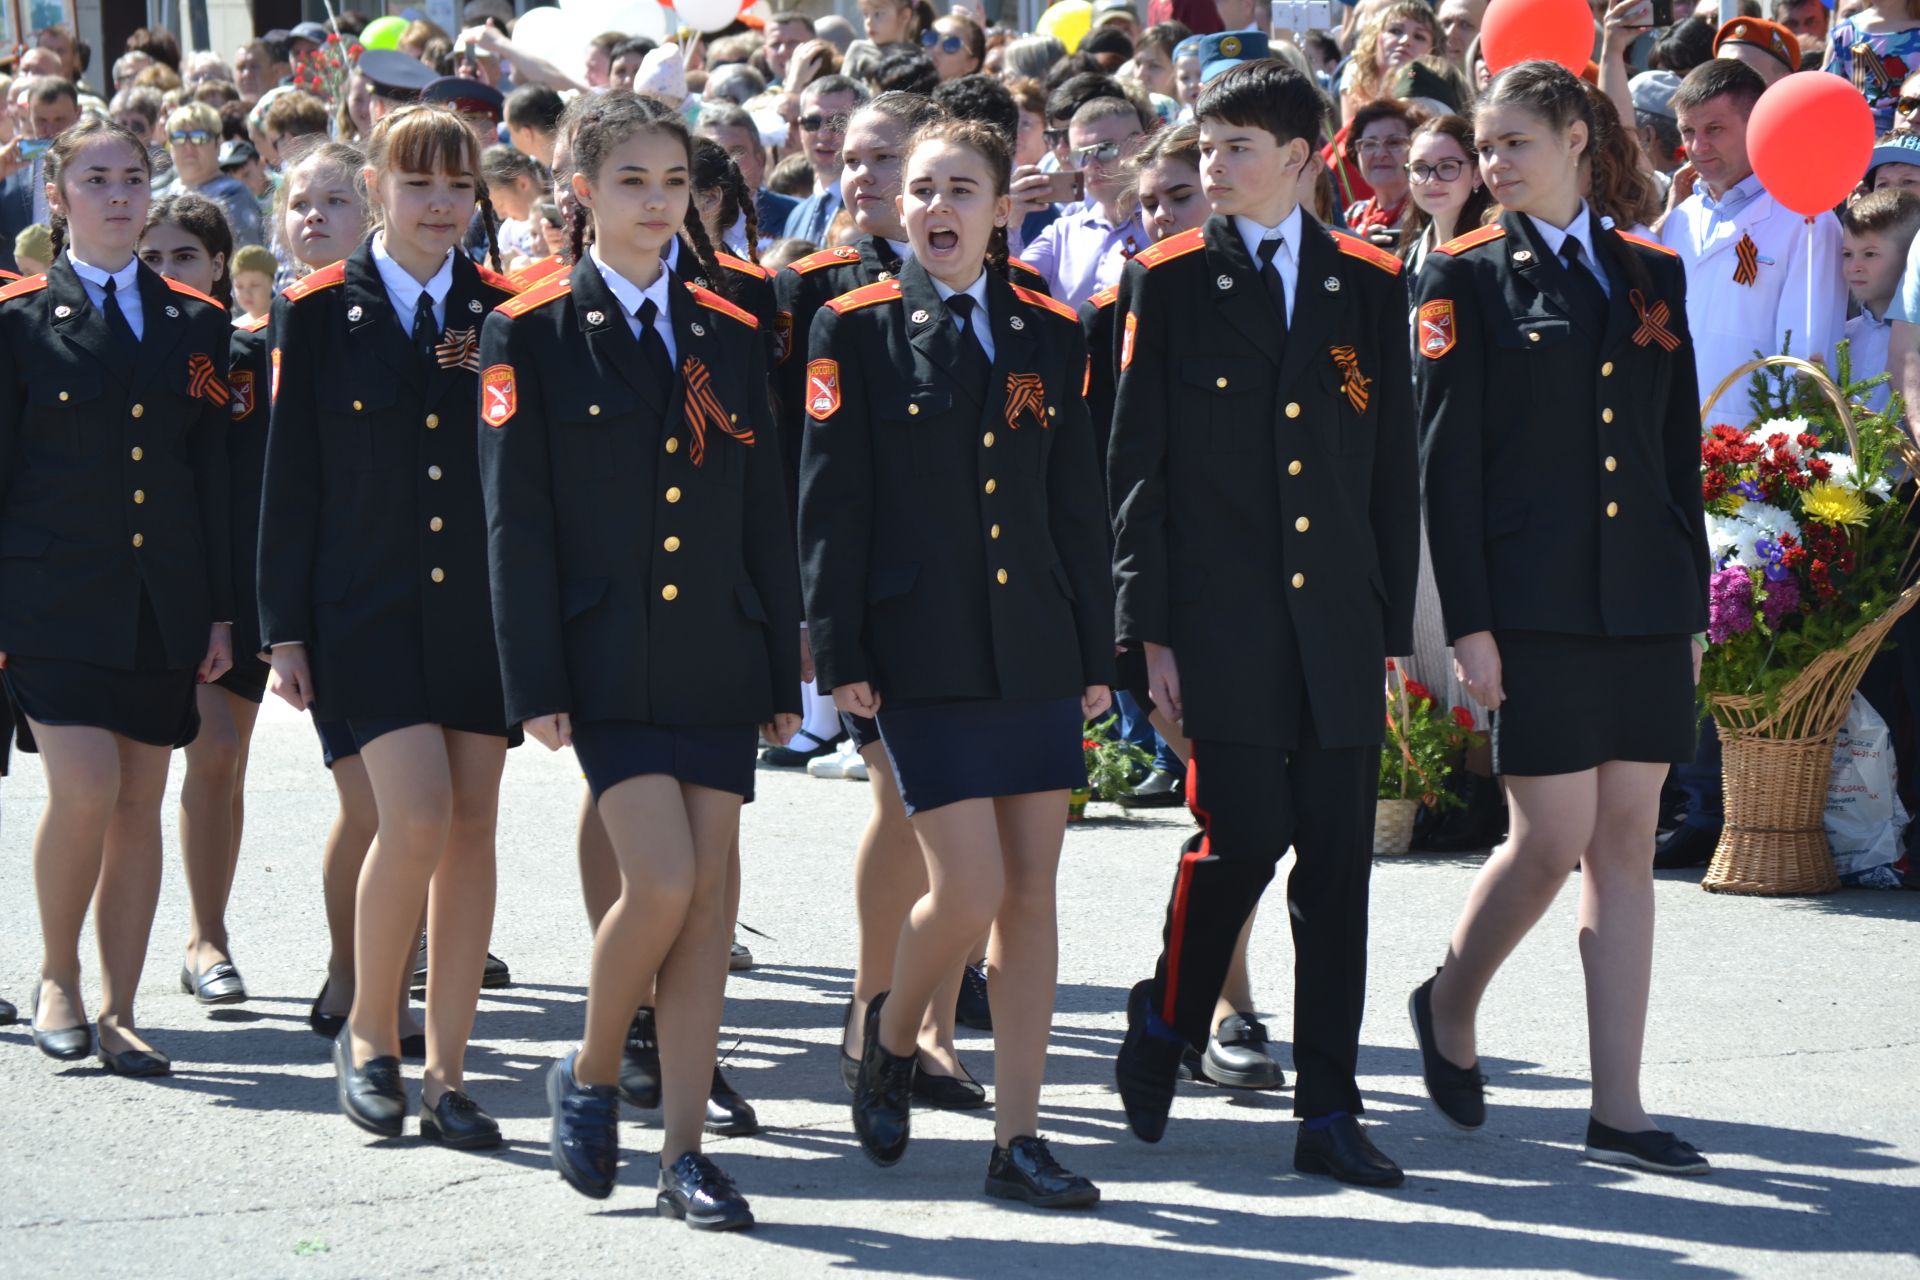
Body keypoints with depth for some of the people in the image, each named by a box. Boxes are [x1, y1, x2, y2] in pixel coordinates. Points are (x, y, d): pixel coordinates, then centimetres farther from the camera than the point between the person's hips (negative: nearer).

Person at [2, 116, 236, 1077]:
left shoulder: (194, 324, 10)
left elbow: (215, 476, 11)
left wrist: (222, 612, 6)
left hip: (165, 605, 4)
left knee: (141, 802, 4)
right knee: (85, 791, -15)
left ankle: (119, 1015, 11)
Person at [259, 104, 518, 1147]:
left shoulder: (504, 314, 7)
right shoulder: (319, 312, 1)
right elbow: (291, 476, 1)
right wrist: (285, 630, -2)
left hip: (484, 603, 3)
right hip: (370, 608, -3)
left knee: (472, 829, 2)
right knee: (418, 816, -15)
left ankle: (446, 1071, 9)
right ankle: (368, 1033, 5)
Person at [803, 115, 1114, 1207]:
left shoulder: (1051, 335, 10)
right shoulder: (855, 330, -1)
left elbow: (1079, 501, 12)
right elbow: (830, 499, -3)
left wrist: (1096, 650, 9)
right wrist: (841, 653, -8)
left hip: (1036, 650, 4)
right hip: (924, 654, -4)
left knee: (1033, 892, 3)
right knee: (970, 889, -10)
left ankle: (1019, 1140, 8)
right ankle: (893, 1036, 21)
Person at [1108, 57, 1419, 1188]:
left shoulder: (1370, 286, 9)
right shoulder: (1170, 282, 3)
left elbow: (1394, 469, 12)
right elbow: (1137, 463, 2)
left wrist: (1391, 624, 7)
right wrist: (1150, 626, -4)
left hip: (1338, 618, 2)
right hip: (1222, 616, -2)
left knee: (1338, 856, 1)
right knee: (1243, 833, -9)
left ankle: (1330, 1113, 5)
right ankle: (1168, 1023, 19)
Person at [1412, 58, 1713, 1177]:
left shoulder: (1653, 274, 12)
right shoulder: (1466, 277, 0)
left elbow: (1682, 448, 14)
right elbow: (1446, 460, -5)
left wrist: (1693, 602, 10)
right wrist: (1470, 621, -11)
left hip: (1644, 600, 4)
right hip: (1536, 602, -4)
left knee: (1628, 843, 4)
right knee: (1555, 841, -6)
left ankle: (1619, 1112, 6)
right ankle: (1450, 1005, 23)